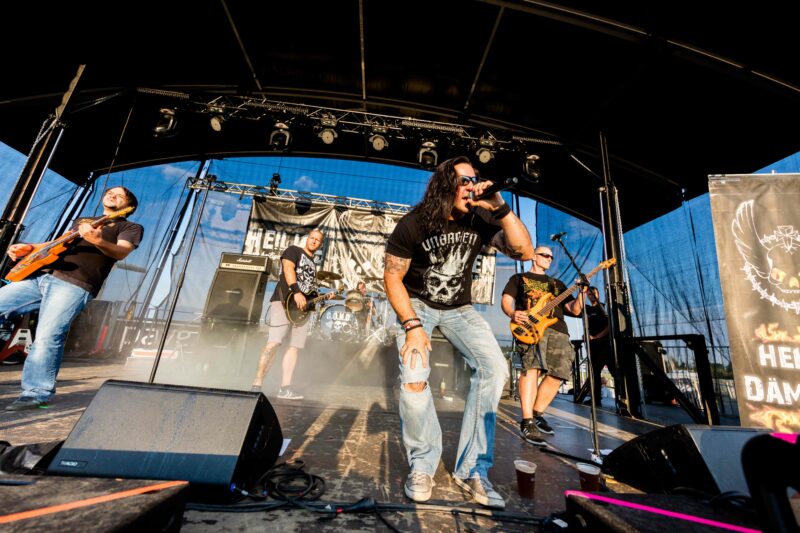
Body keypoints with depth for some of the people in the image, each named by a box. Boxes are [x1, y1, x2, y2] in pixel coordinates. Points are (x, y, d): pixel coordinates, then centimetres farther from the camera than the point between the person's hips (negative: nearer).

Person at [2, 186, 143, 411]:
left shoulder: (130, 227, 9)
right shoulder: (82, 221, 31)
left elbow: (121, 252, -9)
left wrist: (97, 241, -29)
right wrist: (30, 248, 8)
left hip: (75, 284, -8)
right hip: (42, 275, 8)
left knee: (47, 337, -18)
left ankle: (37, 393, -5)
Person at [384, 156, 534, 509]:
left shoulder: (480, 222, -8)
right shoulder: (413, 225, -16)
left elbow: (525, 252, -16)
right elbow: (392, 278, -12)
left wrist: (500, 208, -27)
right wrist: (412, 326, -22)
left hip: (459, 308, 3)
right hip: (417, 305, -2)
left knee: (494, 367, -18)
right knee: (414, 380, -24)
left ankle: (472, 469, -1)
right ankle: (422, 464, 6)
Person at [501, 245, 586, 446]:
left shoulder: (557, 283, 31)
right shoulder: (519, 278, 19)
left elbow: (575, 310, 23)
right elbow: (506, 299, 4)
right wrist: (513, 313, -19)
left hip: (558, 330, 5)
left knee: (558, 374, -4)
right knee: (531, 367, -25)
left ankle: (537, 414, 17)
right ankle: (527, 423, -22)